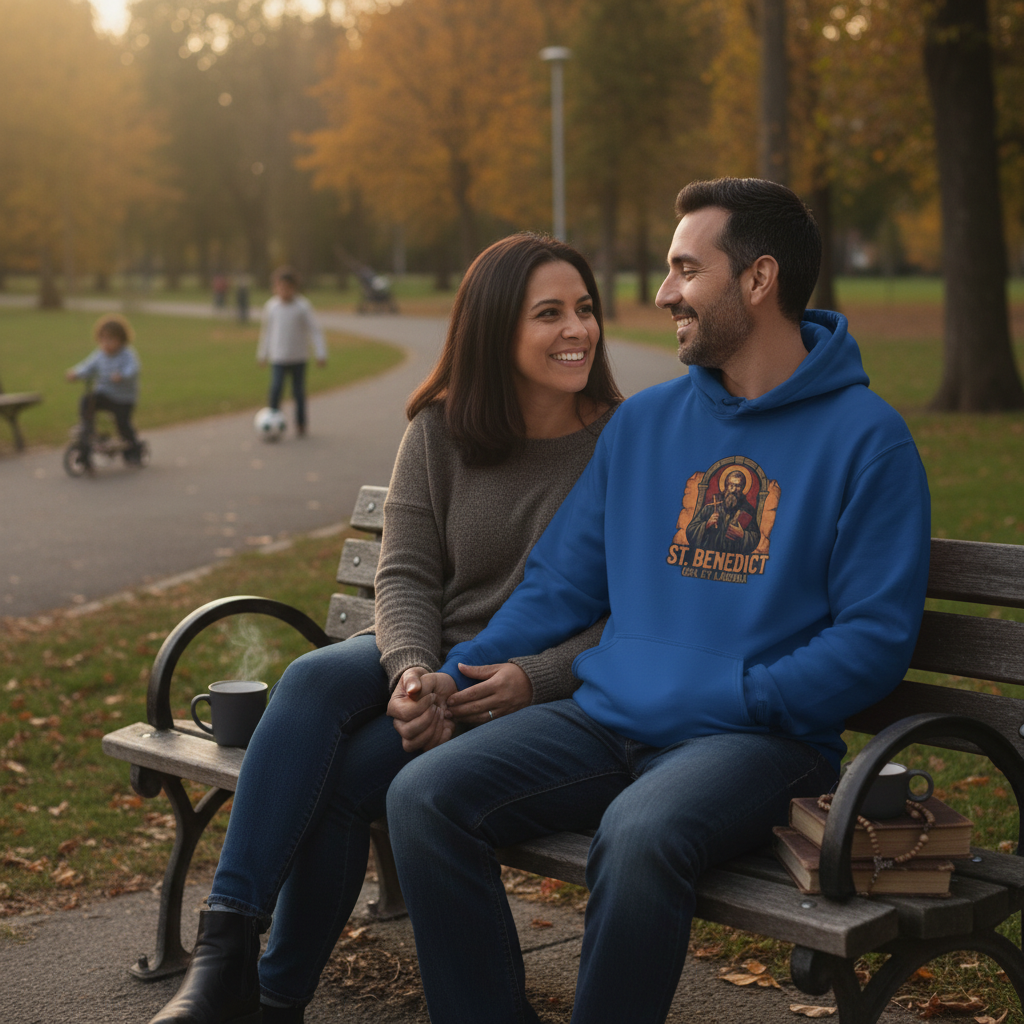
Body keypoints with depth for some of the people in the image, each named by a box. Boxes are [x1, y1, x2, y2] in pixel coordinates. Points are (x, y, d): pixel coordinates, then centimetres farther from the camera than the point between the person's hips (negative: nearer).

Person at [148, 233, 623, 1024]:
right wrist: (412, 671, -20)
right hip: (432, 657, 4)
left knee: (344, 778, -25)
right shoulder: (440, 431, 5)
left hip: (546, 686, -4)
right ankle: (225, 953, -31)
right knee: (313, 679, -29)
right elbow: (405, 574, 1)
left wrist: (533, 678, -21)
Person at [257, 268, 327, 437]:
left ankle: (300, 424, 21)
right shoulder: (271, 306, -1)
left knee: (298, 392, 8)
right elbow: (267, 330, 14)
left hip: (299, 359, -1)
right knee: (275, 388, -15)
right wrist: (263, 353, 20)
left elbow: (315, 330, -5)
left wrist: (321, 353, -9)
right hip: (278, 358, 1)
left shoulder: (302, 306, -8)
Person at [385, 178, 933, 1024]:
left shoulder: (866, 437, -2)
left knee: (640, 835, -36)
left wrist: (731, 699, -15)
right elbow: (564, 583, 18)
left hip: (763, 737, -5)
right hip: (604, 721, 6)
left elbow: (876, 638, -7)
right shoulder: (645, 422, 16)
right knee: (425, 796, -16)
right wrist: (462, 670, 4)